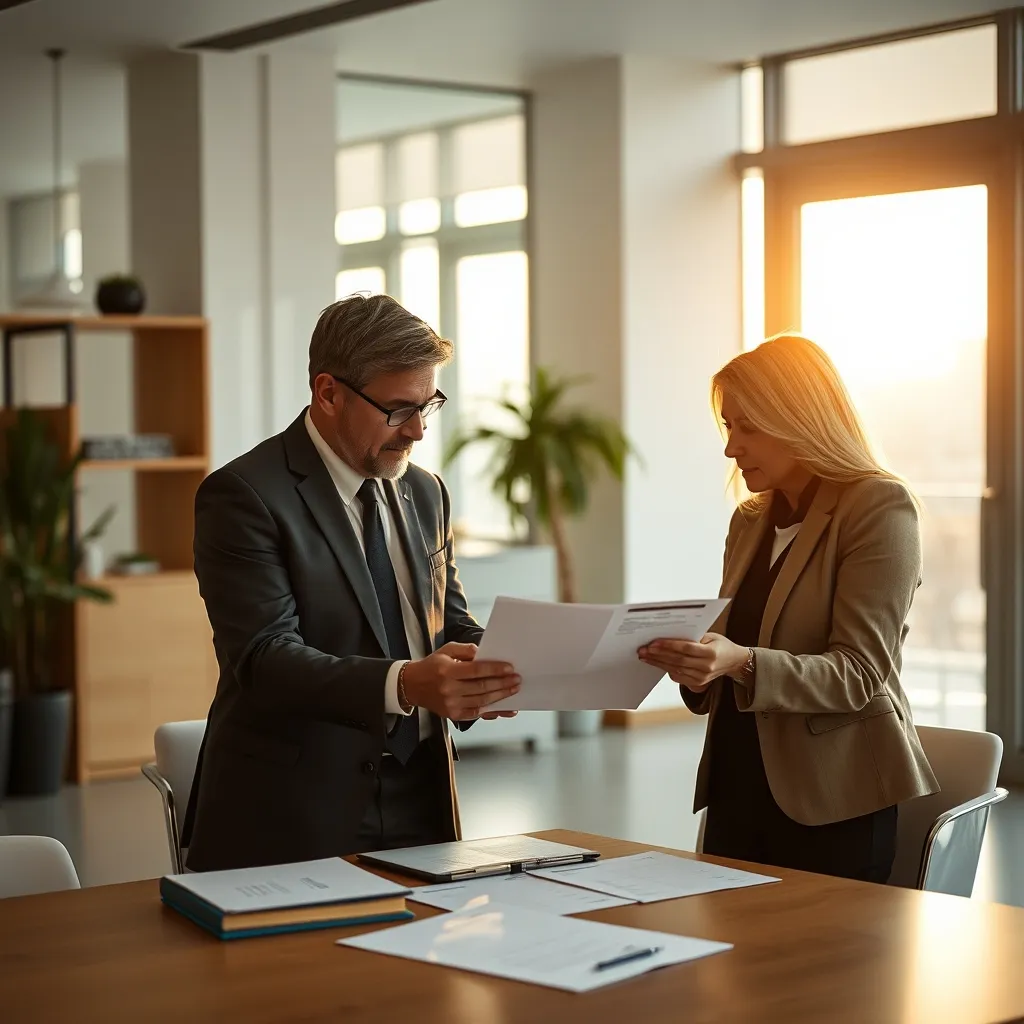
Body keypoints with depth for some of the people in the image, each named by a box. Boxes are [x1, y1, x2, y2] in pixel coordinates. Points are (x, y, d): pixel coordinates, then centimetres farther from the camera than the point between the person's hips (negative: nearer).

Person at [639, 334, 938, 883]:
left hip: (832, 807, -6)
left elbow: (859, 673, -16)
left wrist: (742, 663, -30)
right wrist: (691, 657, -3)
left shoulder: (881, 508, -8)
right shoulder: (749, 520, 14)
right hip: (736, 791, 6)